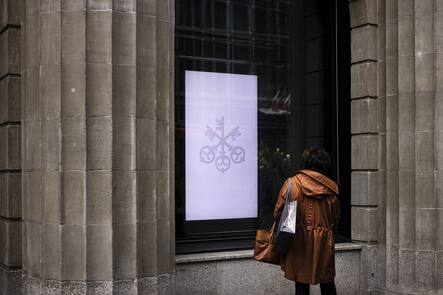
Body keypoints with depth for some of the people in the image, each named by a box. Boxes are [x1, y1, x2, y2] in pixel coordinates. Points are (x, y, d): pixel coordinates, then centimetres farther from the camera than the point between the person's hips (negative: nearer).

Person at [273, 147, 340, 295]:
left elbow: (278, 213, -7)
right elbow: (336, 218, 5)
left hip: (299, 241, -1)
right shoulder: (331, 187, -1)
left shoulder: (291, 183, -6)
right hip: (324, 242, 1)